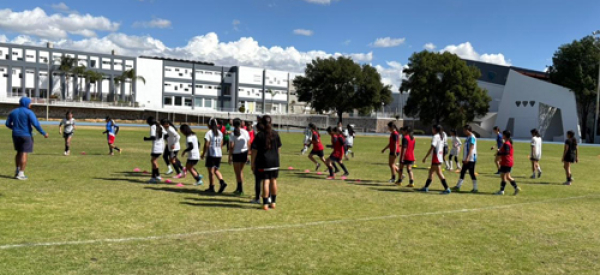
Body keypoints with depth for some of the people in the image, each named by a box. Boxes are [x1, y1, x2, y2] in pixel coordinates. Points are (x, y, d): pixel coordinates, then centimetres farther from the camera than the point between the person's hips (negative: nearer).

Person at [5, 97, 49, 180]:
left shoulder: (13, 112, 8)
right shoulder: (29, 112, -10)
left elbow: (7, 124, 11)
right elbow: (36, 124, -19)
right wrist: (44, 133, -13)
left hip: (16, 135, 6)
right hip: (26, 136, -6)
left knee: (19, 152, 21)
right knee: (24, 154, -3)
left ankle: (17, 171, 21)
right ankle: (21, 174, -4)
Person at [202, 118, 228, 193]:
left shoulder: (209, 132, -10)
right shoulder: (220, 133, 9)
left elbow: (206, 145, -13)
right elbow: (221, 144, 12)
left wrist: (203, 154, -5)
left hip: (211, 154, -6)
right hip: (219, 154, 6)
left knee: (211, 171, 2)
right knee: (216, 170, 17)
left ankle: (211, 187, 7)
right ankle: (222, 182, -3)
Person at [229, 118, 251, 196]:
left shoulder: (232, 134, -10)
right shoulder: (245, 132, 0)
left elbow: (231, 146, -14)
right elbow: (248, 144, 3)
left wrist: (230, 156, -7)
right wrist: (247, 154, 13)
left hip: (236, 154, -4)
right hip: (244, 153, 4)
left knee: (238, 172, 5)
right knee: (240, 170, 19)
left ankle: (241, 190, 4)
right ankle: (239, 188, 24)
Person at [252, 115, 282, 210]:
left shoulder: (260, 135, -9)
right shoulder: (275, 134, 1)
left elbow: (254, 150, -9)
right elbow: (279, 148, 8)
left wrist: (253, 163, -2)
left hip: (263, 161, -3)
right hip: (275, 161, 3)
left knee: (265, 182, -1)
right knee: (273, 181, 13)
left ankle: (265, 204, 1)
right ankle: (273, 202, 24)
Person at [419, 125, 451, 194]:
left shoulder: (435, 136, -14)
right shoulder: (441, 137, 13)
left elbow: (432, 148, -20)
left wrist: (425, 157, -18)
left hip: (436, 157, -10)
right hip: (440, 157, 10)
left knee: (439, 173, -6)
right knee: (431, 172, 14)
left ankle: (447, 189, -7)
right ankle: (426, 187, 20)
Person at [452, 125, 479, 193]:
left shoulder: (472, 137, -14)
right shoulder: (468, 137, 15)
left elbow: (471, 148, -22)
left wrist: (468, 158, -28)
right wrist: (465, 158, 23)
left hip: (471, 159, -10)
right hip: (467, 159, 10)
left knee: (471, 173, -3)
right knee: (462, 172, 9)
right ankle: (458, 186, 12)